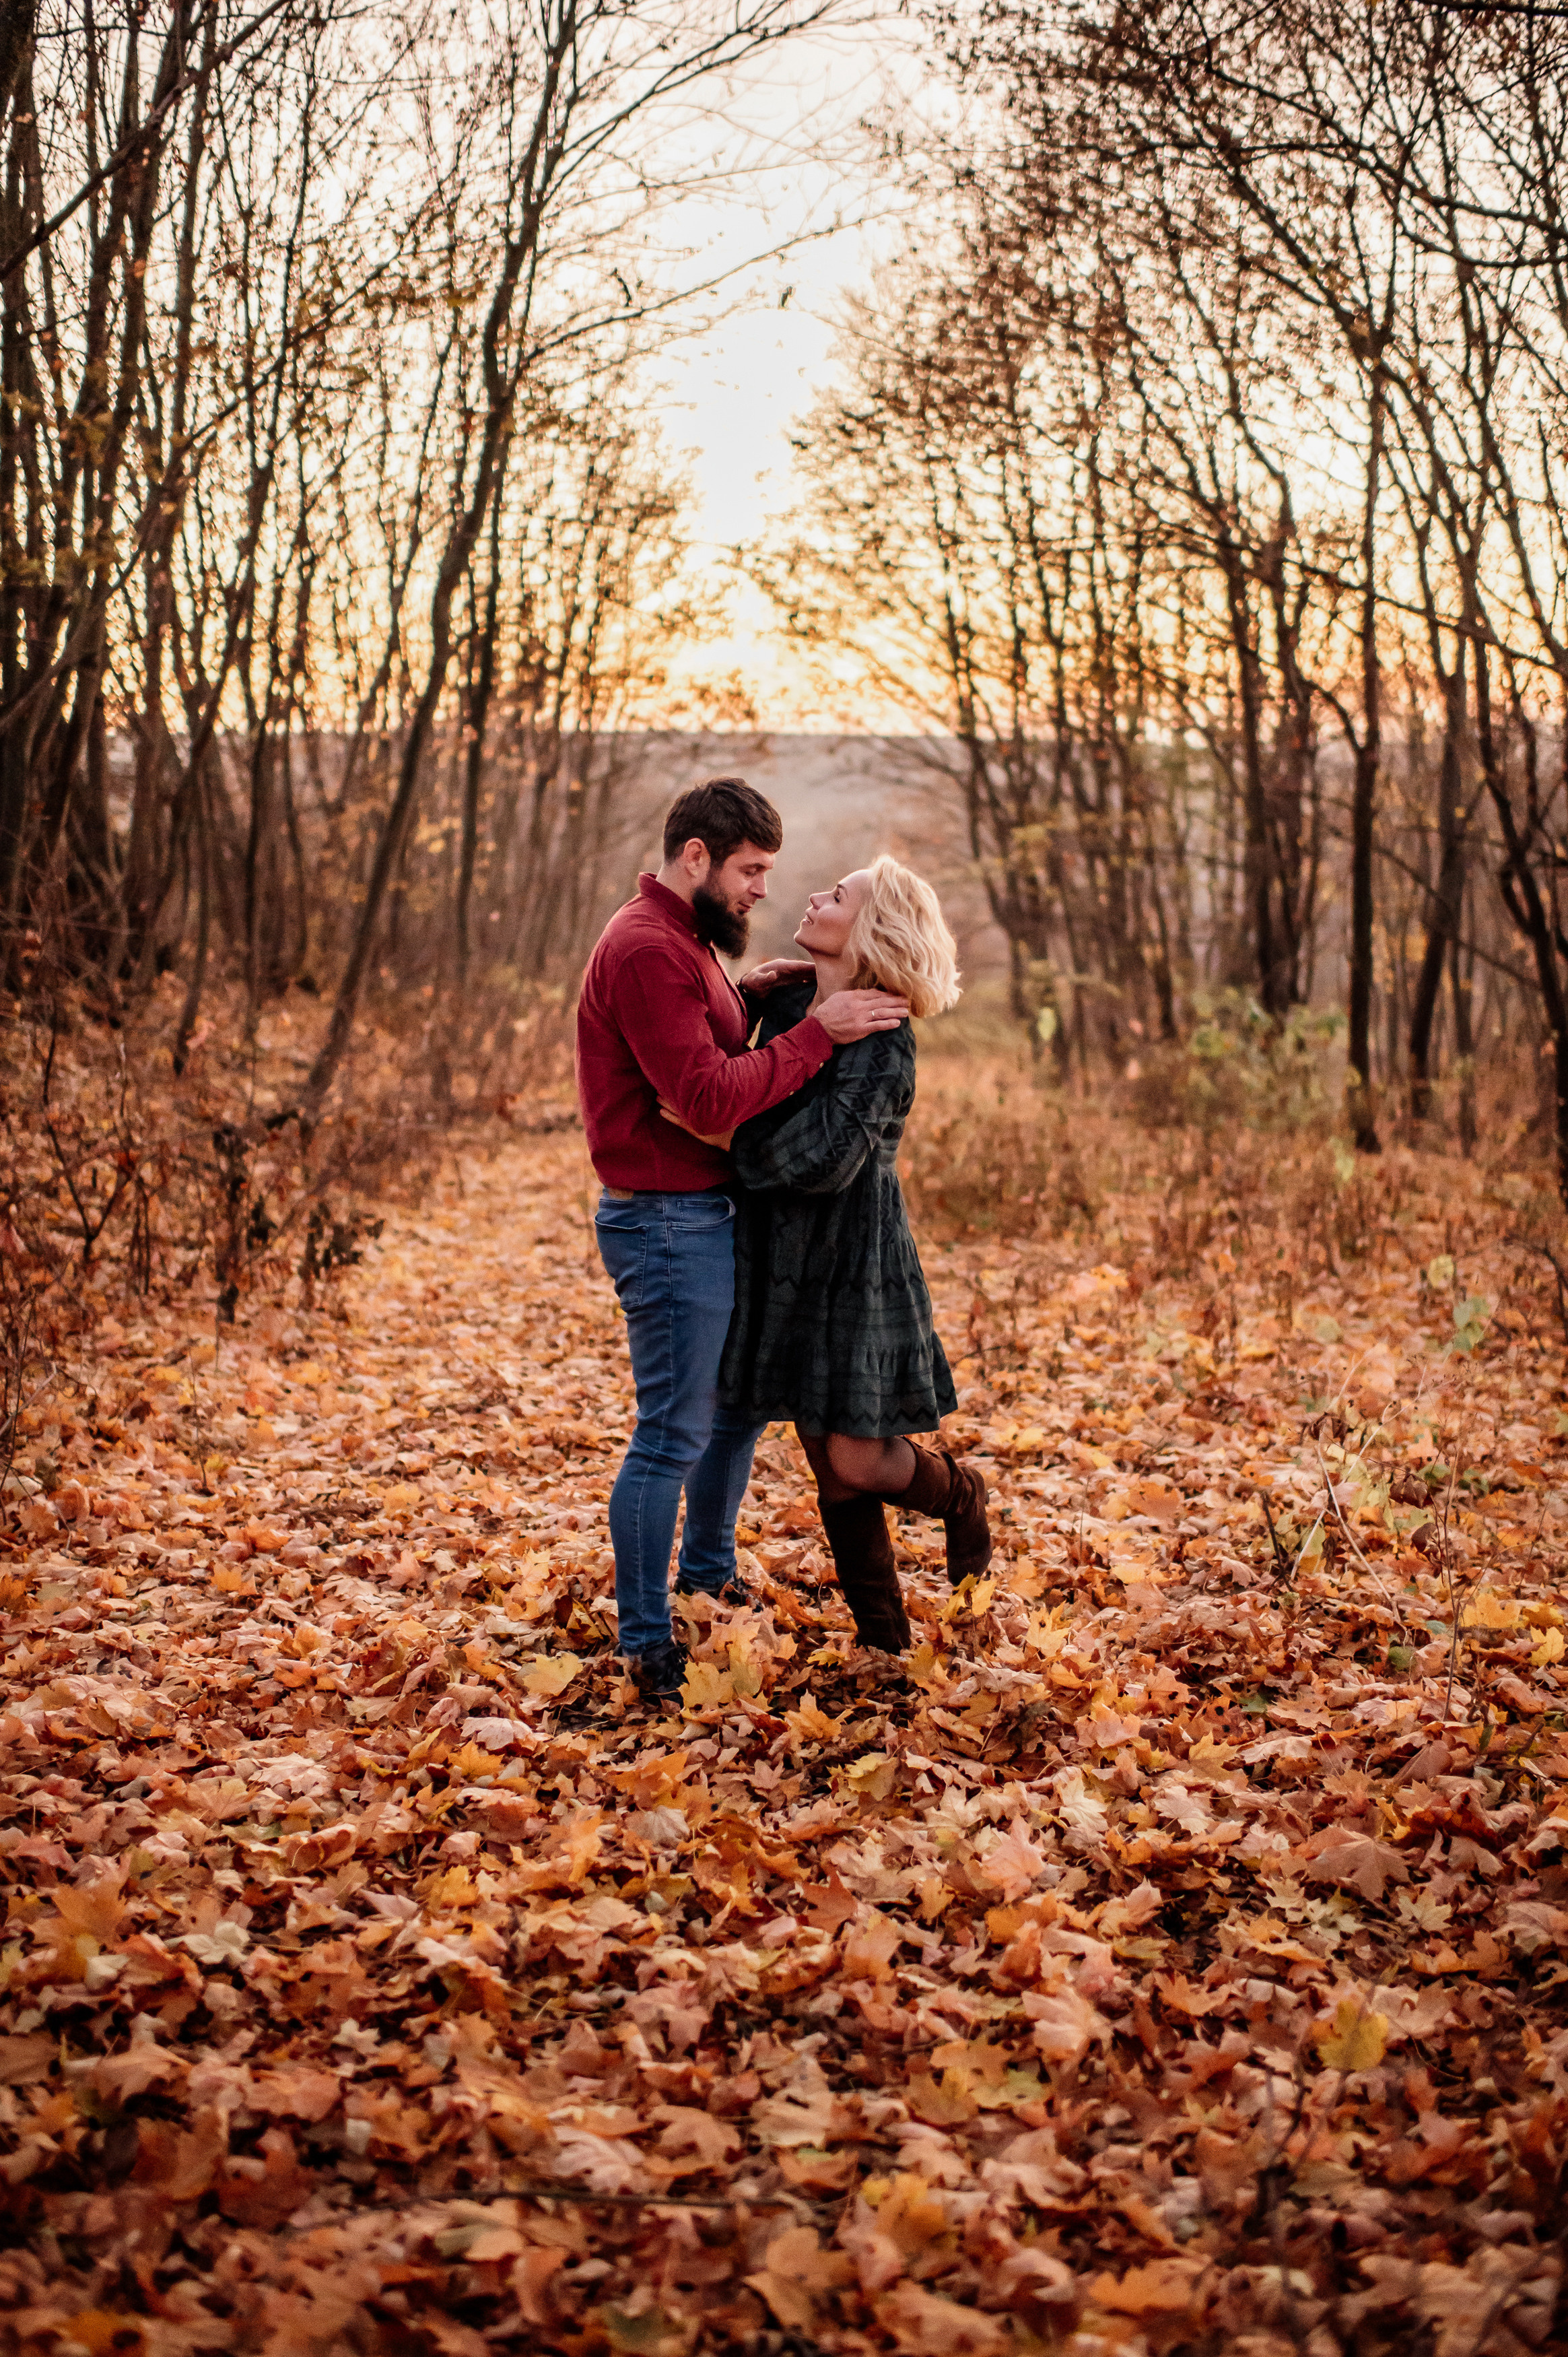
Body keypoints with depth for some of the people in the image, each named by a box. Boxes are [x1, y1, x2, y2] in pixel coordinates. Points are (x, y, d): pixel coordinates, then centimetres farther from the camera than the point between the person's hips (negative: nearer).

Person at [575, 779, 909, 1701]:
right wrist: (817, 1031, -23)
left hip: (710, 1215, 11)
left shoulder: (684, 940, 15)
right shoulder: (646, 949, -19)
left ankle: (708, 1573, 41)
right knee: (674, 1434, -4)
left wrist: (751, 993, 5)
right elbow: (710, 1098, -25)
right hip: (667, 1220, -11)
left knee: (744, 1399, 23)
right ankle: (647, 1646, 7)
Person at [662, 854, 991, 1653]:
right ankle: (882, 1633, 21)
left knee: (857, 1459, -6)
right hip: (781, 1260, 7)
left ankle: (958, 1492, 28)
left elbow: (822, 1156, -24)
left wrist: (720, 1132, -22)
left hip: (853, 1261, -7)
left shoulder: (882, 1040, -16)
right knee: (825, 1460, 9)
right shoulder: (787, 1001, 6)